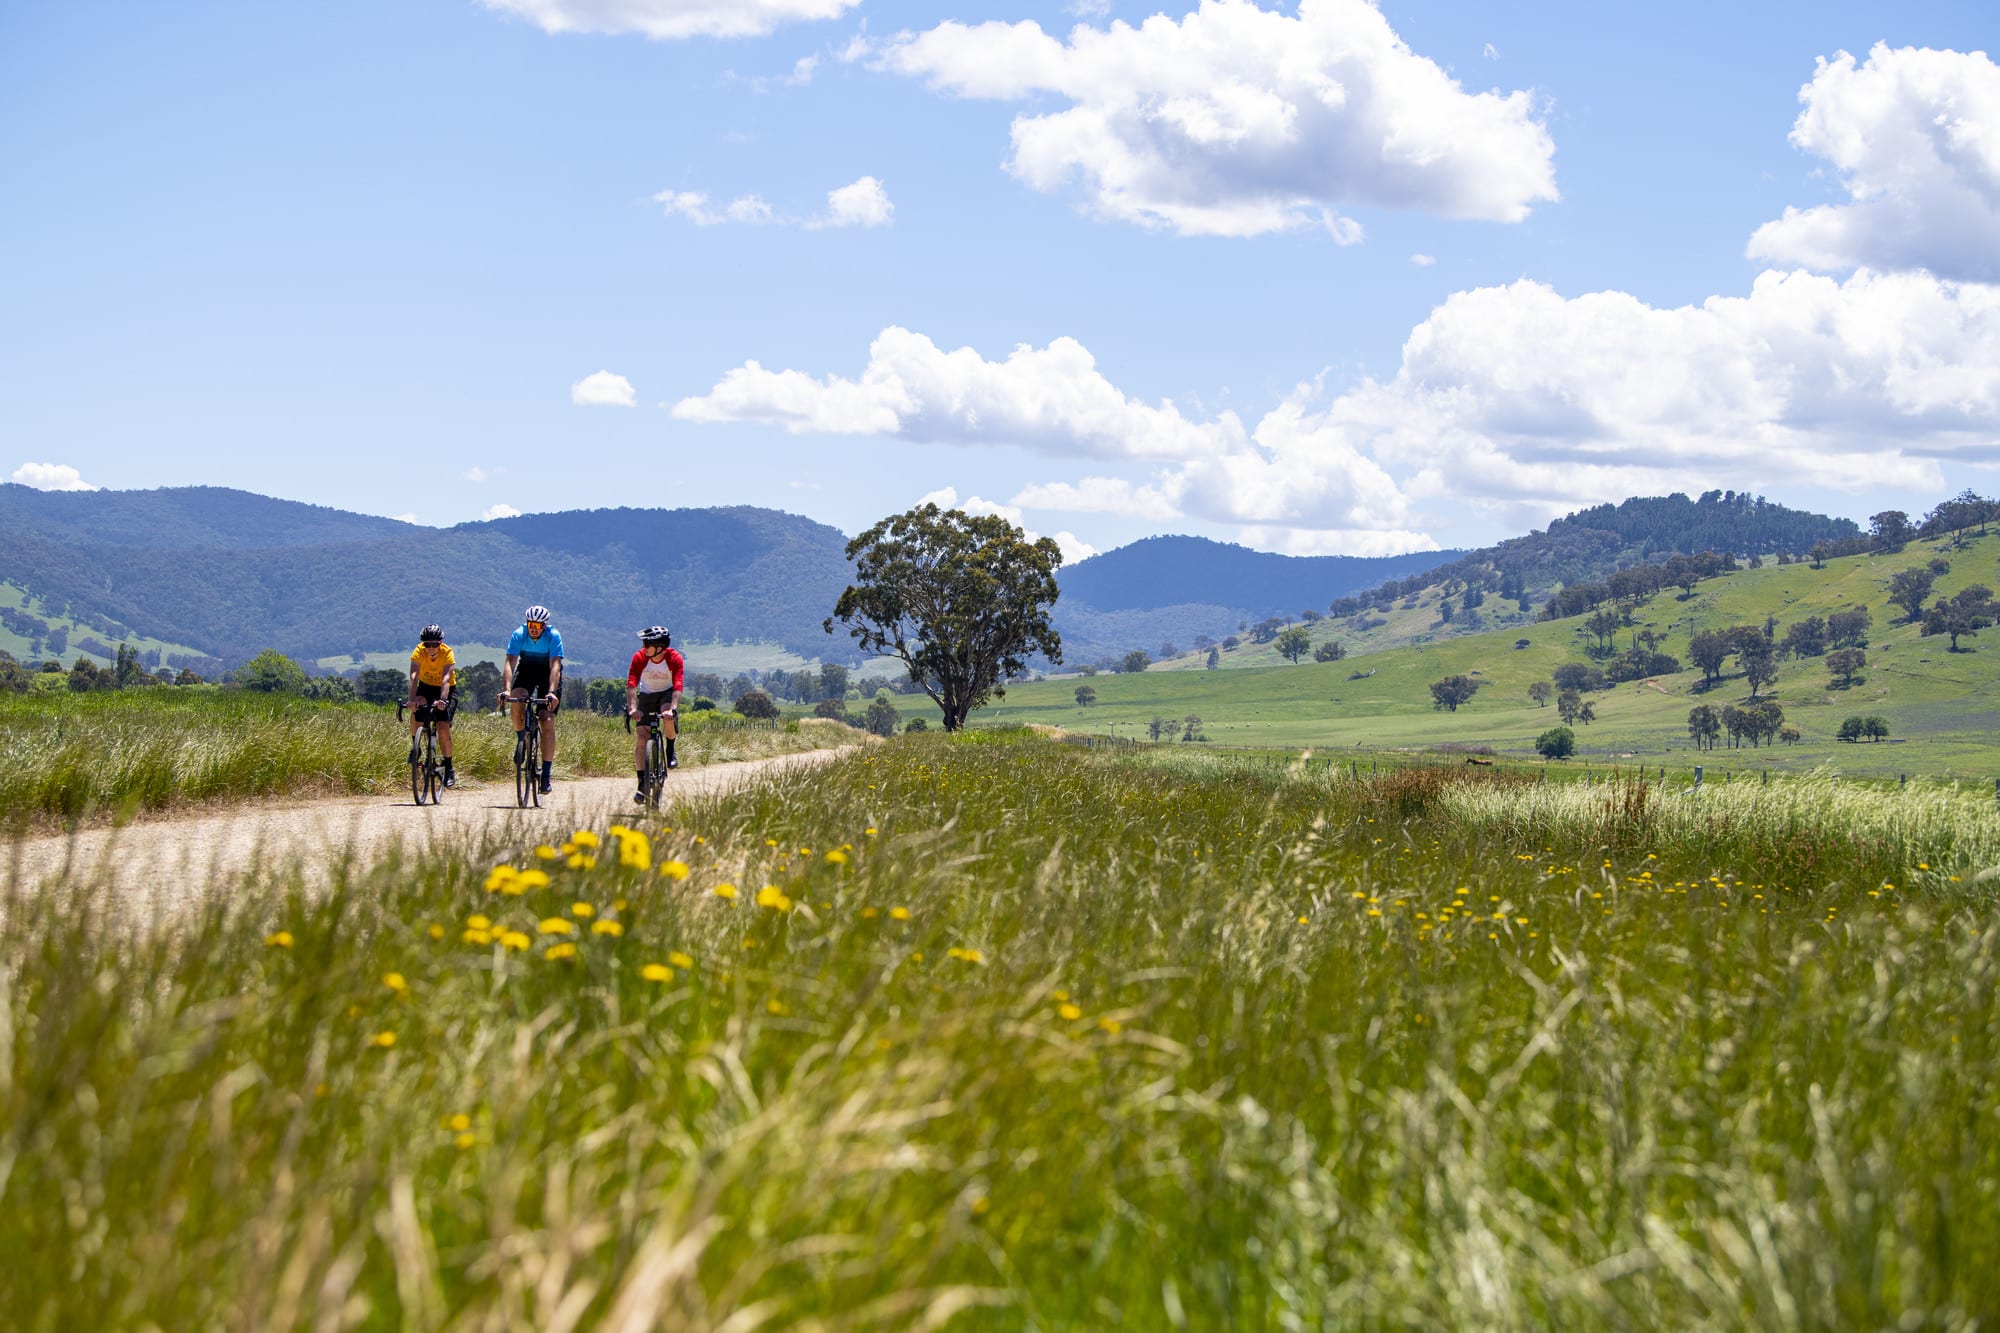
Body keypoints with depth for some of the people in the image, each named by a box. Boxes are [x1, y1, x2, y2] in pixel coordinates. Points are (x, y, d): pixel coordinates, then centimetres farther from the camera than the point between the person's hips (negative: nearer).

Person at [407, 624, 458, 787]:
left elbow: (446, 679, -40)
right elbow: (414, 677, -36)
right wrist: (412, 700, -51)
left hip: (446, 691, -2)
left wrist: (442, 700, -56)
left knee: (443, 727, -17)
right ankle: (415, 747, -8)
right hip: (426, 687, 2)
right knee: (416, 712, -30)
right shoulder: (419, 652, -23)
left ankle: (449, 768, -2)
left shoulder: (447, 653, -27)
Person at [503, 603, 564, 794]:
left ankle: (546, 775, -11)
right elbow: (510, 664, -30)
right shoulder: (518, 635, -22)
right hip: (527, 670, 1)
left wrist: (551, 692, -49)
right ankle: (521, 739, -3)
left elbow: (555, 666, -34)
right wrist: (506, 689, -45)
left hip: (548, 674, -1)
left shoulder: (554, 636, -26)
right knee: (517, 701, -31)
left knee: (548, 722, -12)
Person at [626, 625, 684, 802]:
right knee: (642, 737, -12)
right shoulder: (639, 658, -23)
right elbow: (631, 684, -30)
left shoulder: (674, 658, -25)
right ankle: (642, 784, -7)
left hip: (667, 693, -1)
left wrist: (673, 708, -49)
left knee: (668, 717, -35)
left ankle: (671, 751, -6)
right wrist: (632, 708, -44)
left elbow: (677, 686, -35)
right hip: (646, 694, 1)